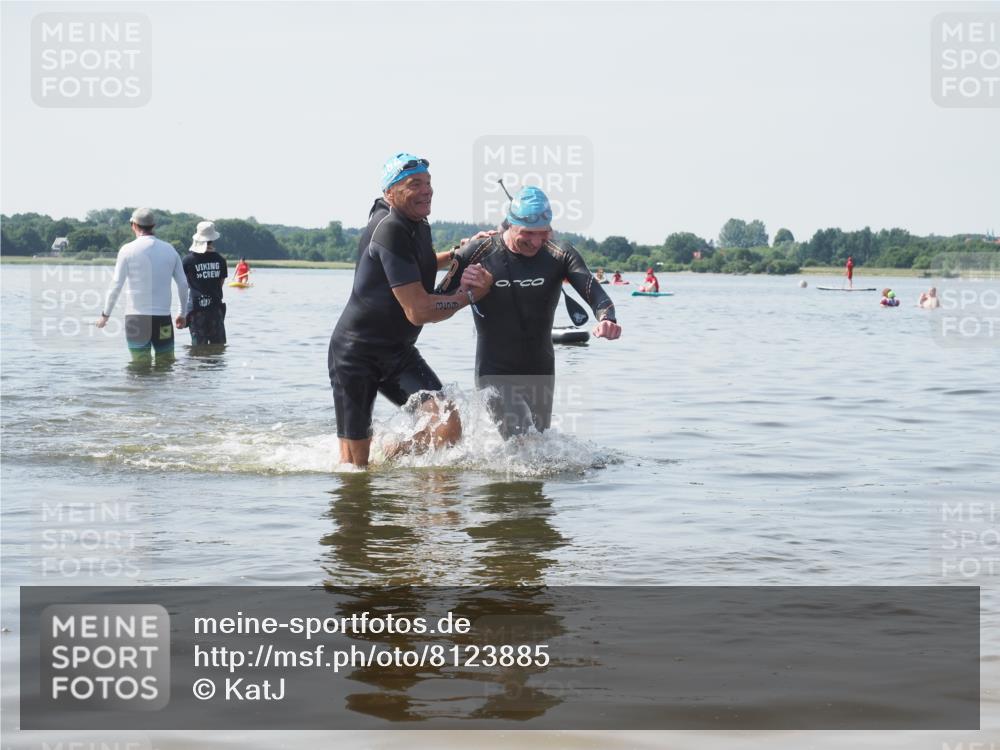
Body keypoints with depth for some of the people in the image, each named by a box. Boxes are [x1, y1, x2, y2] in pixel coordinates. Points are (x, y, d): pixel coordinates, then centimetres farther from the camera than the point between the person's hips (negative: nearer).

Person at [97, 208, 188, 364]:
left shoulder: (128, 250, -5)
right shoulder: (169, 249, 6)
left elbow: (116, 285, -6)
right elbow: (183, 284, 8)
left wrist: (105, 314, 3)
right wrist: (182, 313, 20)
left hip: (137, 316, -3)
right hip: (163, 316, 3)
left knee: (141, 364, 0)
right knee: (166, 362, 8)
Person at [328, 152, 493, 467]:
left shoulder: (417, 224, 7)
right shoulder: (390, 230, -22)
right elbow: (419, 311, -25)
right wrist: (469, 295, -11)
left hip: (398, 352, 8)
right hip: (356, 354, -8)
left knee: (448, 426, -14)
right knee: (354, 466, -4)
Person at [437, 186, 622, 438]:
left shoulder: (560, 255, -6)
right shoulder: (477, 254, -11)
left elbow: (593, 291, -21)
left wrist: (606, 319, -44)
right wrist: (461, 286, -28)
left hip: (540, 372, 4)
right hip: (496, 372, -4)